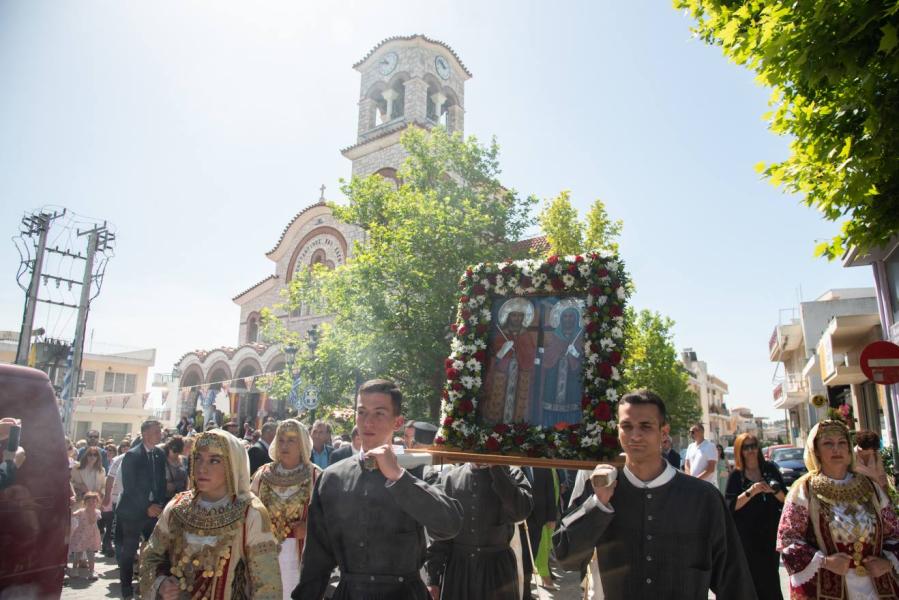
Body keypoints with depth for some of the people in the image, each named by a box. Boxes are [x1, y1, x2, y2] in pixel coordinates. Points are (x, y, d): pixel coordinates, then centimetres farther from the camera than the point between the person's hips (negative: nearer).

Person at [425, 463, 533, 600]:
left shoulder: (511, 474, -4)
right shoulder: (451, 477, 0)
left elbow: (521, 512, -22)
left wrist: (496, 467, -18)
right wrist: (433, 576, 1)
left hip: (498, 567, -1)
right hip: (457, 568, 1)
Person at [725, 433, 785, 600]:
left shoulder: (770, 469, 5)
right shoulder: (736, 475, -2)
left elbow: (785, 499, 6)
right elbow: (730, 506, -10)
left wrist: (774, 491, -14)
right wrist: (751, 492, -21)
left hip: (771, 533, 2)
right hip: (747, 536, -2)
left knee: (771, 578, 3)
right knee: (753, 580, -3)